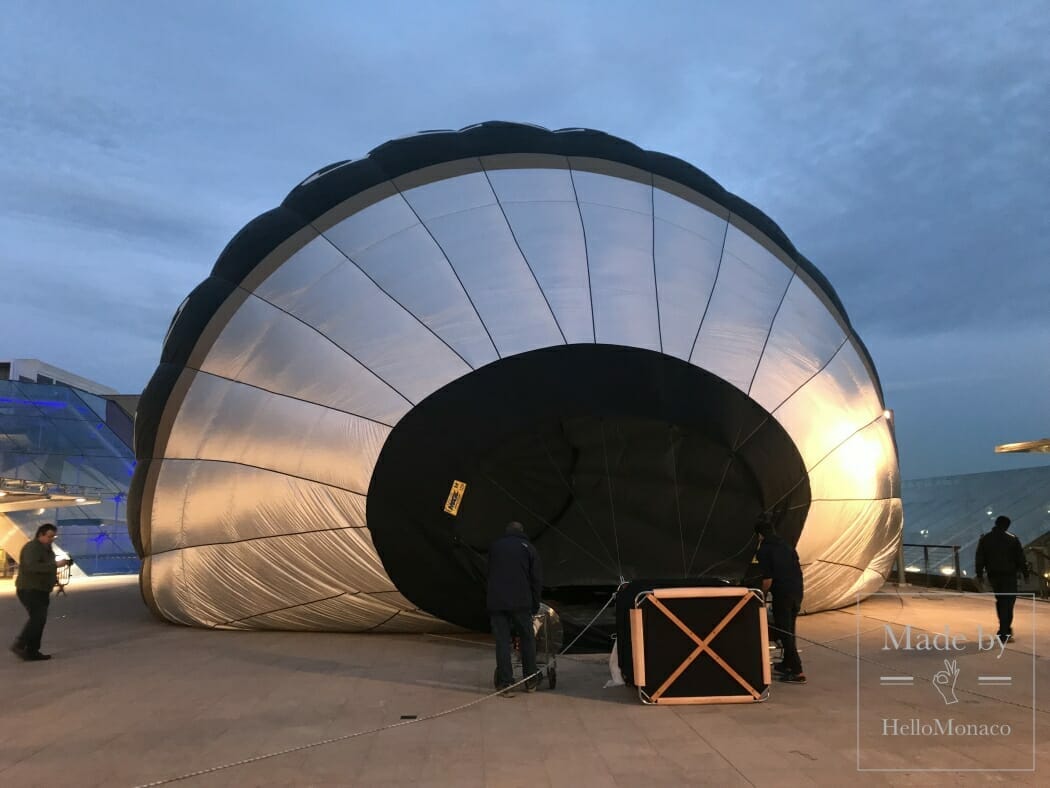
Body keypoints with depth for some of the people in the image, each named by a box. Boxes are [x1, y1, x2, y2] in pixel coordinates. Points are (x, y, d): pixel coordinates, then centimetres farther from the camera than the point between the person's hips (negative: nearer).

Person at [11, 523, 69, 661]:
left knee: (39, 620, 7)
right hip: (29, 589, -9)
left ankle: (32, 652, 10)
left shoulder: (47, 549, 15)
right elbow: (32, 566, -31)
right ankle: (19, 645, -9)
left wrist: (54, 578, 9)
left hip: (41, 591, 10)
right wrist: (55, 565, -34)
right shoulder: (32, 547, -15)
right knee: (38, 618, -18)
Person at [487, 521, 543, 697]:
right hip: (521, 603, -1)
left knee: (502, 642, 3)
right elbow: (537, 579, 4)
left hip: (496, 602, 1)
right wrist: (535, 605, 11)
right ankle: (531, 681, 17)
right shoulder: (527, 547, 7)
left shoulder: (494, 546, 14)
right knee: (527, 640, 11)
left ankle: (505, 684, 1)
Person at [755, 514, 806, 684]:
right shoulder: (786, 545, 11)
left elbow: (768, 580, -14)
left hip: (782, 595, -8)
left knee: (784, 633, 1)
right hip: (797, 592, 8)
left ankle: (797, 672, 0)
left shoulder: (763, 551, -11)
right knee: (789, 630, 20)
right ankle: (786, 665, 33)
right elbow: (799, 569, 15)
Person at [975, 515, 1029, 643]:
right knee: (1007, 603, -3)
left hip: (993, 575, 3)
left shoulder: (984, 539, 3)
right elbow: (1021, 558, -3)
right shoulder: (1012, 539, -4)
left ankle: (1005, 629, 24)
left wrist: (979, 574, 8)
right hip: (1009, 575, -3)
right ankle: (1004, 634, -9)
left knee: (1000, 601, 19)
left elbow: (980, 558, 3)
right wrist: (1025, 574, 3)